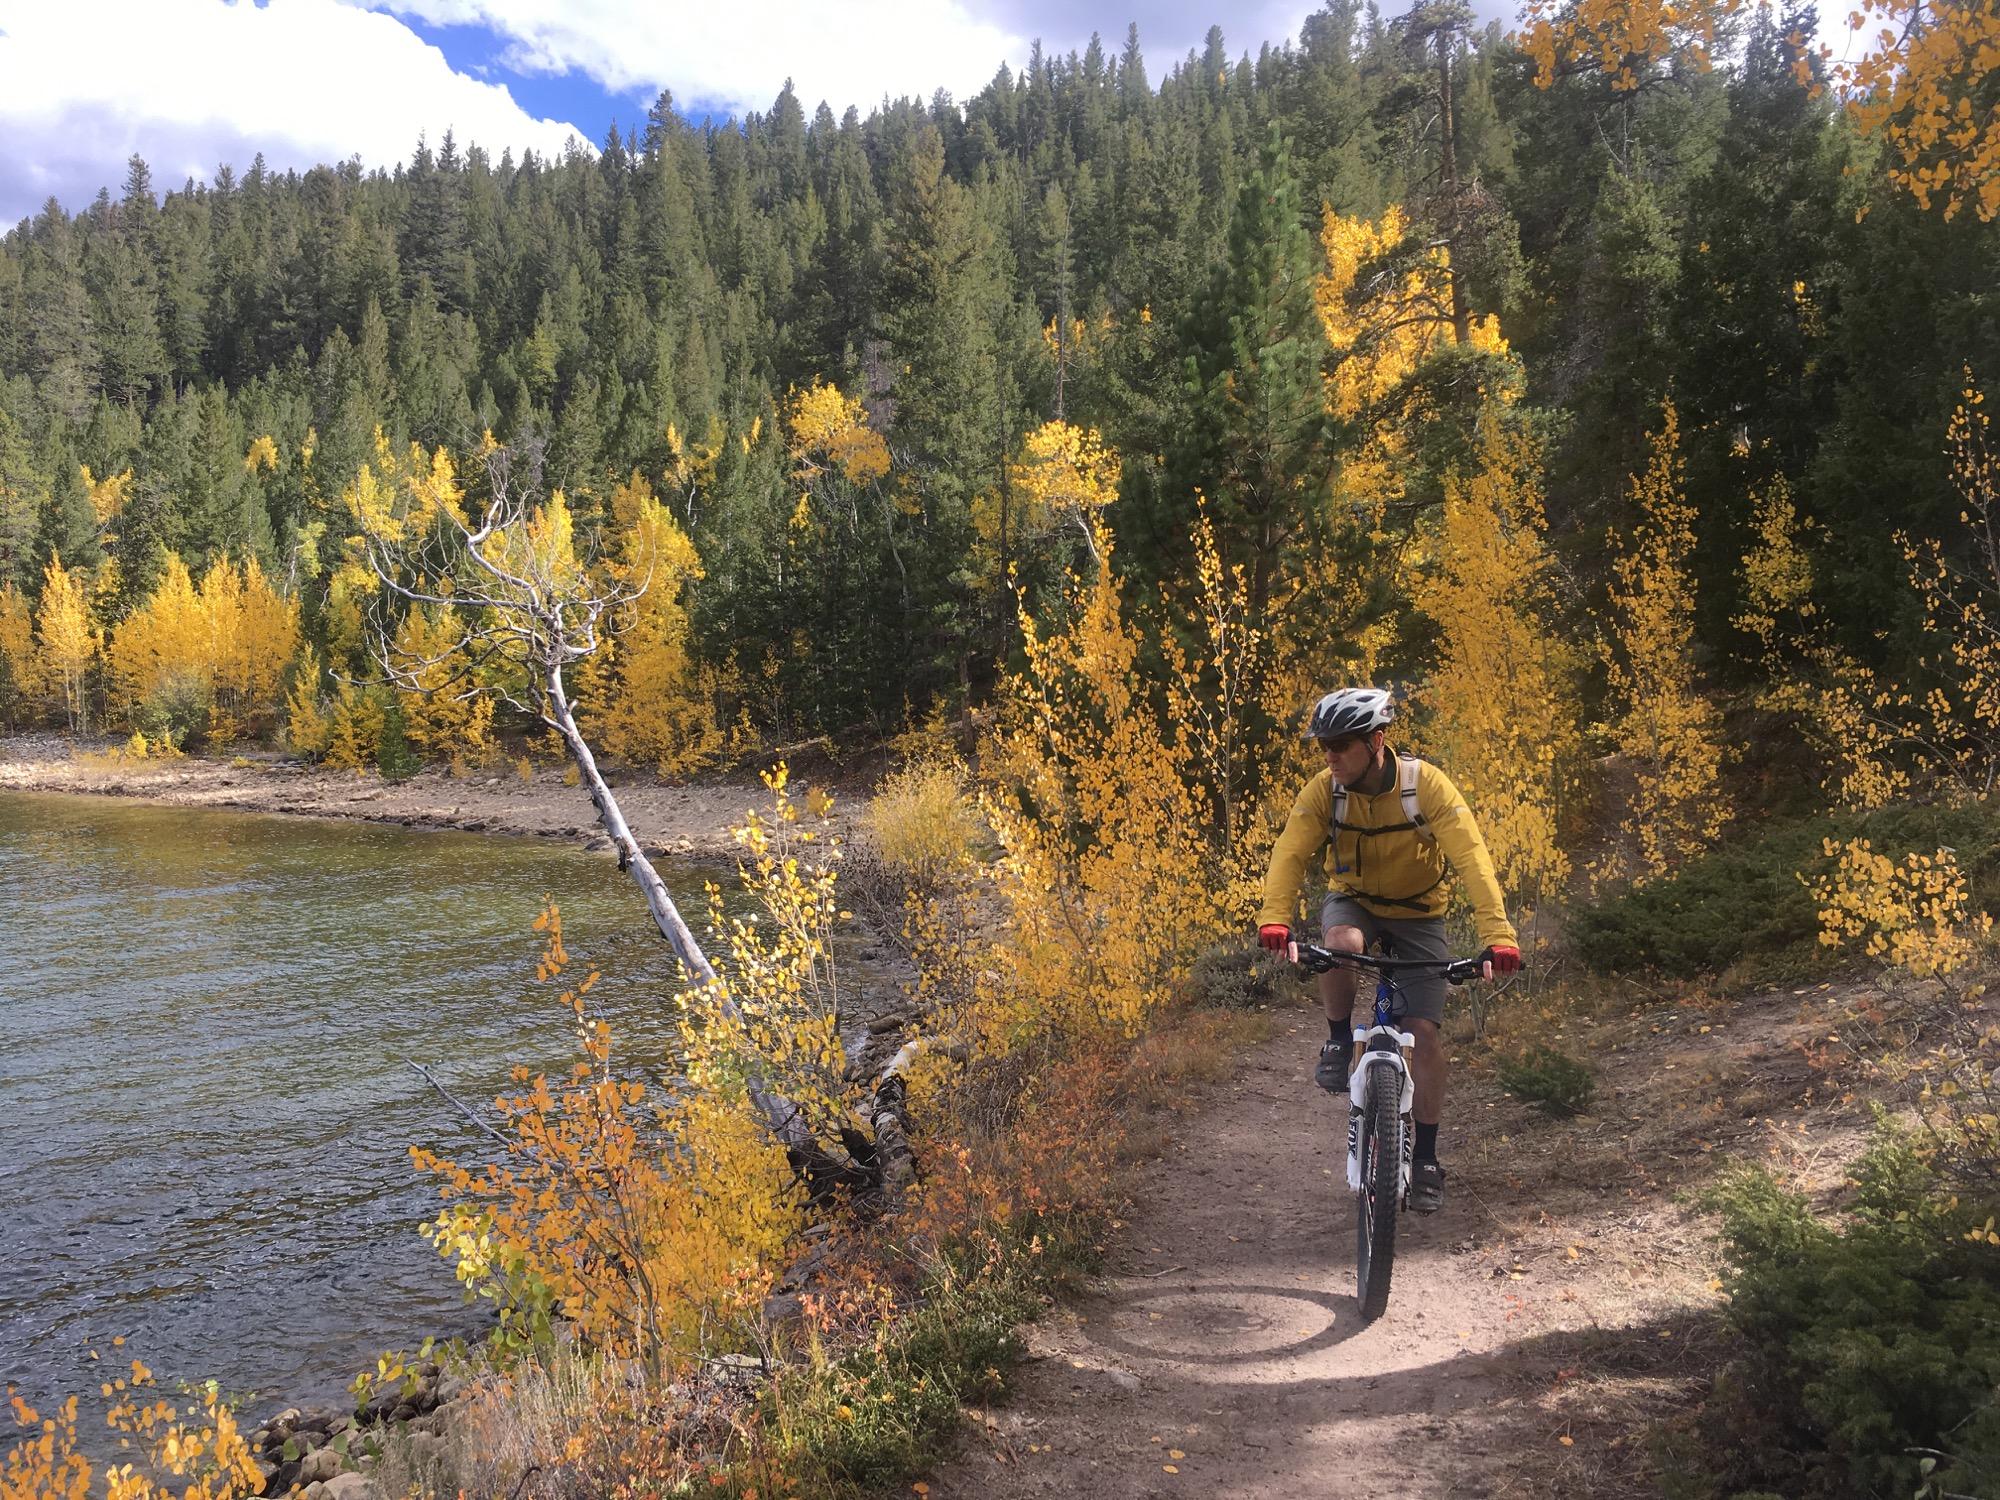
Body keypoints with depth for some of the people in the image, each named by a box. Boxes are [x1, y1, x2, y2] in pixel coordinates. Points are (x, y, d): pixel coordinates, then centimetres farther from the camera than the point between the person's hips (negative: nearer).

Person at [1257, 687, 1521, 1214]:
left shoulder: (1427, 785, -25)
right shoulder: (1324, 790, -20)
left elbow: (1471, 858, -32)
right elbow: (1290, 853, -28)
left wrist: (1497, 933, -44)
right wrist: (1274, 918, -47)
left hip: (1418, 913, -1)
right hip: (1353, 901, 1)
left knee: (1425, 1031, -7)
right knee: (1341, 943, -37)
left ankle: (1425, 1158, 9)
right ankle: (1339, 1041, -9)